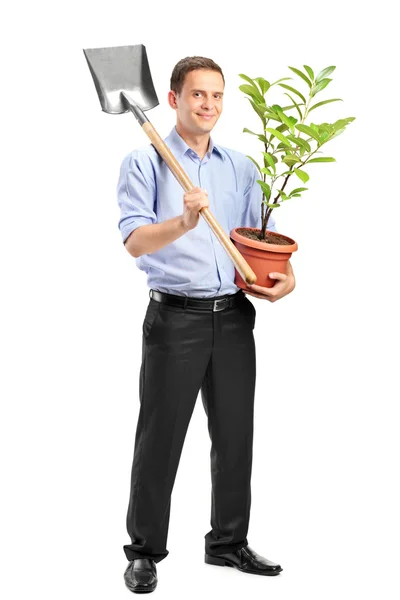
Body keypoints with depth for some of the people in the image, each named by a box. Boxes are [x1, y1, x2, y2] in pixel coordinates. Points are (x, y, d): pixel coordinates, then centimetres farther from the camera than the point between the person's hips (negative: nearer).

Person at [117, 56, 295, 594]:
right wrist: (185, 221, -34)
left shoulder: (240, 167, 13)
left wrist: (287, 274, -2)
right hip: (176, 317, -5)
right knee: (160, 439, 2)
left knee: (235, 436, 11)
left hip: (233, 317, 5)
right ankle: (145, 550, 17)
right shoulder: (145, 162, -3)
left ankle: (229, 543, 26)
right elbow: (135, 241, -16)